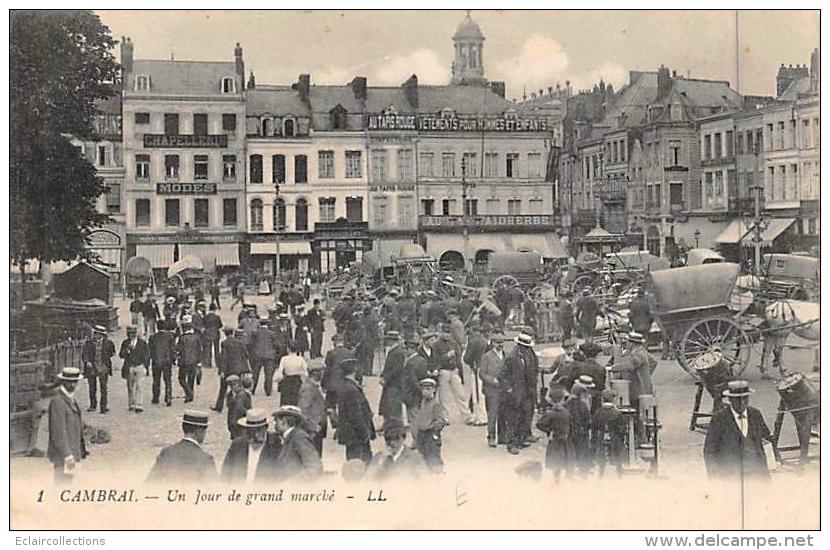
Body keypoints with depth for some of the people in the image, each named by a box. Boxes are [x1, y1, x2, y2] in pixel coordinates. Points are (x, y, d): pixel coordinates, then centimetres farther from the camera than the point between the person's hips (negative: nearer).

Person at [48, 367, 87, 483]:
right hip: (62, 456, -10)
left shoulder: (71, 399, 12)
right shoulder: (57, 402, -18)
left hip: (72, 454, 10)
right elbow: (58, 433, -22)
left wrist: (81, 451, 20)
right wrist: (68, 456, -23)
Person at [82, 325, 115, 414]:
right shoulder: (88, 343, 3)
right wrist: (87, 361, -18)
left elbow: (112, 353, 18)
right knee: (92, 388, 10)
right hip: (91, 368, 2)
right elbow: (84, 354, -3)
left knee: (103, 388, -5)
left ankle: (103, 407, -2)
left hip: (103, 369, -1)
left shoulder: (108, 342, 3)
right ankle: (93, 405, 27)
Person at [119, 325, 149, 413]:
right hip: (128, 368, 3)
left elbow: (146, 356, 6)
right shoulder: (125, 343, 7)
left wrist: (145, 366, 0)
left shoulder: (142, 343, 2)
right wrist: (127, 349, -16)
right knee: (130, 387, 8)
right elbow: (121, 355, 1)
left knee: (138, 386, -12)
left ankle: (139, 406, -15)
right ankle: (132, 405, 18)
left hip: (139, 367, -3)